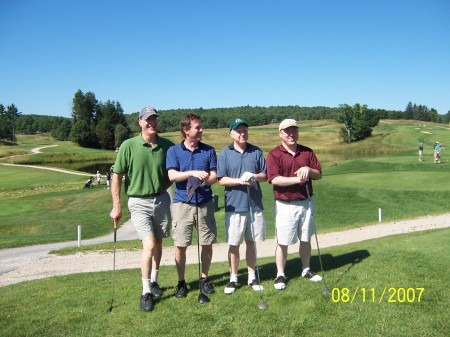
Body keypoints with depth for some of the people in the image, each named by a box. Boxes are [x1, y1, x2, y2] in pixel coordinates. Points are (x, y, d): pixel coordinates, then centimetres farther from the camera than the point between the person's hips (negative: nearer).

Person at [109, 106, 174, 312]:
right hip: (139, 202, -3)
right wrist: (116, 206, -8)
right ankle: (146, 293, 3)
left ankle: (153, 282, 34)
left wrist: (163, 187, -4)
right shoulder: (128, 146, -10)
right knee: (149, 244, -11)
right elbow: (116, 176, -6)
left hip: (162, 199, 4)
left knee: (158, 243, 14)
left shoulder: (167, 146, -2)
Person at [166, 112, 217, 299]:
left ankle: (204, 279, 27)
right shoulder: (173, 151, 1)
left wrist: (203, 181, -20)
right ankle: (181, 282, 20)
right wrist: (193, 173, -22)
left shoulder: (208, 150, 5)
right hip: (182, 204, -2)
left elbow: (214, 176, 1)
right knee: (180, 246, 2)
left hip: (205, 203, 2)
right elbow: (172, 176, -10)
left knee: (207, 244, 7)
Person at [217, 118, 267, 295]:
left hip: (255, 205, 2)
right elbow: (221, 180, -5)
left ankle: (251, 276, 26)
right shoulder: (225, 154, -1)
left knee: (251, 242, 12)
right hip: (234, 206, -2)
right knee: (233, 244, 5)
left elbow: (265, 175, 7)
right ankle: (233, 278, 20)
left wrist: (254, 177, -14)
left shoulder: (256, 152, 5)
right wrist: (240, 181, -20)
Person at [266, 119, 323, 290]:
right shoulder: (274, 154, -7)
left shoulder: (307, 152, 6)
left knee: (306, 239, 15)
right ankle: (280, 275, 17)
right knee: (282, 242, 3)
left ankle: (306, 270, 31)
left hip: (306, 202, 4)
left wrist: (308, 170, -15)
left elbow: (319, 174, 6)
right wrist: (297, 179, -22)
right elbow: (274, 179, -18)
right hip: (285, 205, -4)